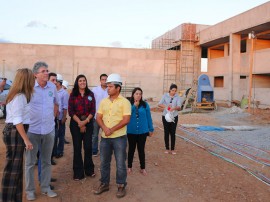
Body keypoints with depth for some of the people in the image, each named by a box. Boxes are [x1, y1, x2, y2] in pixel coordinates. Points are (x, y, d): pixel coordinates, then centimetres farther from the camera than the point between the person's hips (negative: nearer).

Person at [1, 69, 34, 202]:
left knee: (16, 167, 15)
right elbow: (17, 121, -21)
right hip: (14, 133, -10)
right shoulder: (19, 97, -17)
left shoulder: (21, 95, 13)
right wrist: (26, 140, -20)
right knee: (12, 168, -2)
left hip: (15, 132, 10)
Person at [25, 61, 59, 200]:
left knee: (46, 161, 14)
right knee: (30, 162, 8)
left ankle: (45, 188, 28)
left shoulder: (52, 87, 3)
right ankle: (30, 190, 23)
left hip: (49, 130, 4)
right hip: (32, 130, -3)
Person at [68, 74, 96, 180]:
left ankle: (89, 169, 19)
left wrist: (85, 121, -12)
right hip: (75, 123, -1)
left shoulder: (90, 94, 4)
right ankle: (78, 172, 12)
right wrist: (79, 122, -12)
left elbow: (93, 110, 1)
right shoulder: (73, 95, 1)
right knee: (77, 147, 2)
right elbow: (71, 111, -3)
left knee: (88, 146, 1)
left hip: (88, 122, 1)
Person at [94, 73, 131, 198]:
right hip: (105, 137, 5)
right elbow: (98, 118, 6)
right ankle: (104, 184, 30)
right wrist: (105, 128, -13)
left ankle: (121, 186, 21)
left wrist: (112, 130, -16)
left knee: (120, 163, 5)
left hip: (119, 137, -4)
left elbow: (126, 120, -14)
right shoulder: (103, 102, 8)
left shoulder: (124, 102, -7)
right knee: (104, 162, 13)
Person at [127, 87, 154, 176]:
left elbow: (148, 117, 1)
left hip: (142, 131, 0)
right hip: (131, 131, 0)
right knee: (131, 149, 13)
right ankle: (129, 167, 28)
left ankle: (143, 168, 21)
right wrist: (134, 106, -22)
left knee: (141, 150, 8)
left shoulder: (145, 105, -3)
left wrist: (151, 129, 4)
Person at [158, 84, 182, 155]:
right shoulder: (165, 96, -4)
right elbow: (159, 104, -13)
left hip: (174, 116, 0)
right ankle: (167, 148, 16)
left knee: (173, 133, 3)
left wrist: (174, 108, -38)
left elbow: (179, 107, -16)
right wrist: (165, 106, -33)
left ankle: (172, 149, 13)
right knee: (166, 132, 5)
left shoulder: (178, 97, -3)